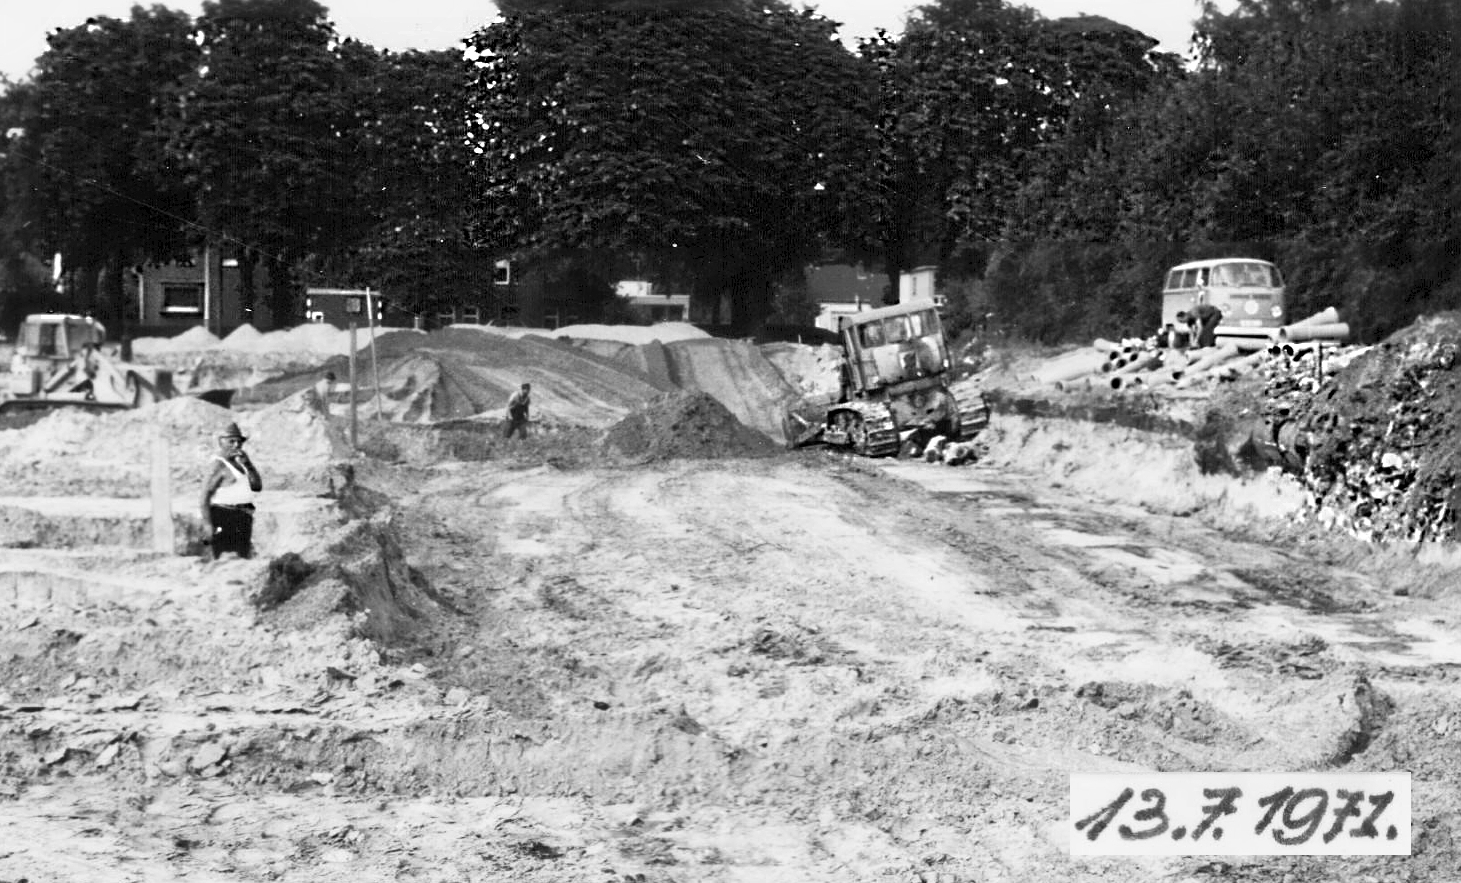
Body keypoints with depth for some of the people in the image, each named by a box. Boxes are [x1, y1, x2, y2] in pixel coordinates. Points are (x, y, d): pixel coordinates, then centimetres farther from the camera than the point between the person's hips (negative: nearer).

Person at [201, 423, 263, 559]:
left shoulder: (238, 462, 16)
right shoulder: (219, 464, -8)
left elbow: (258, 486, 14)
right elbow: (206, 493, -14)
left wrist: (248, 464, 0)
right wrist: (207, 523, -20)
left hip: (243, 518, 9)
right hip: (224, 517, -9)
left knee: (243, 558, 9)